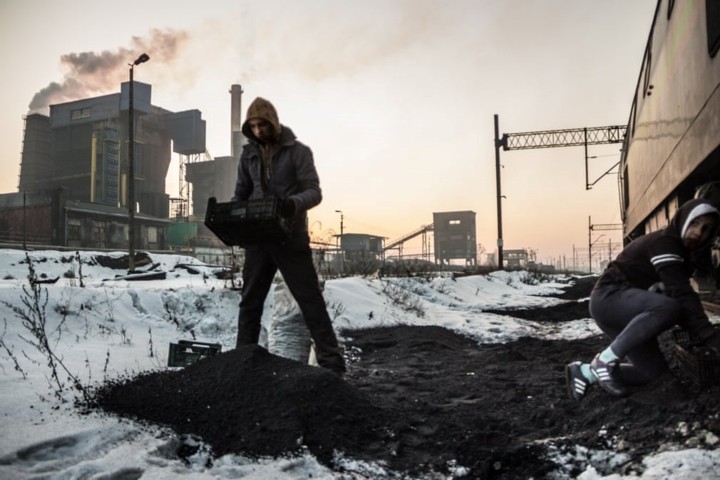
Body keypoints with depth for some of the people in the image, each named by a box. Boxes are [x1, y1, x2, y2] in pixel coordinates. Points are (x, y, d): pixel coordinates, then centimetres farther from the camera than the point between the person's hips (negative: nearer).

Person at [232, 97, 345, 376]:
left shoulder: (298, 151, -4)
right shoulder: (249, 155, 10)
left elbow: (314, 191, -10)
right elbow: (241, 194, 15)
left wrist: (294, 203, -32)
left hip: (291, 239, -5)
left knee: (310, 299, -4)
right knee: (250, 301, 10)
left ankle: (331, 362, -2)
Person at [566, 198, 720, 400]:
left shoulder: (678, 250, 17)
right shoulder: (664, 242, -16)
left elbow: (680, 294, 13)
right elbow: (681, 294, -27)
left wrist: (700, 332, 0)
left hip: (629, 307, 10)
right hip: (609, 297, -10)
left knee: (656, 371, 3)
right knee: (668, 307, -37)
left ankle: (585, 372, 10)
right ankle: (606, 359, -22)